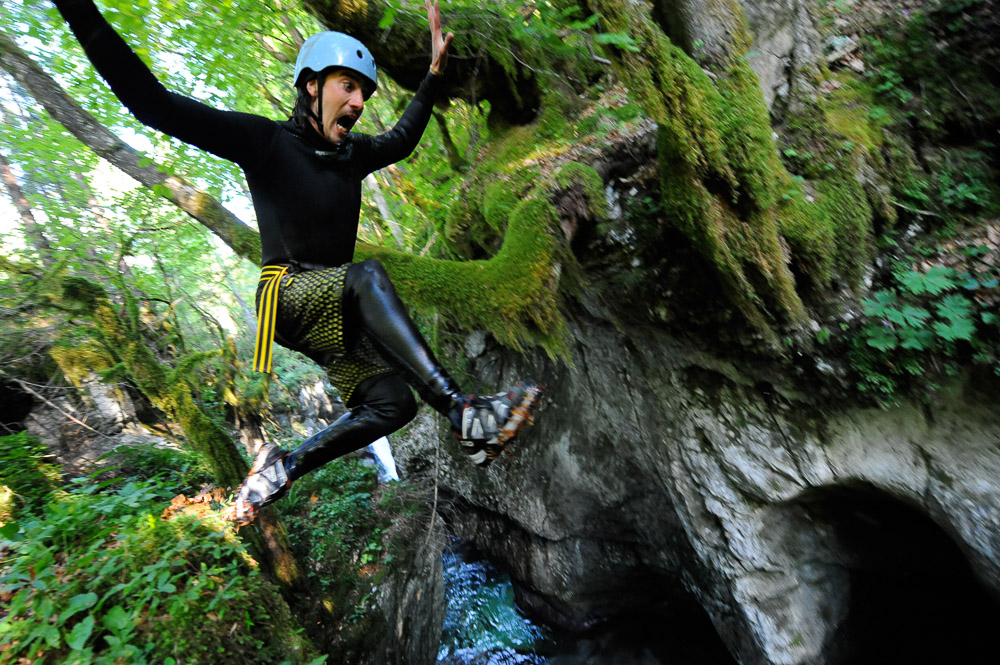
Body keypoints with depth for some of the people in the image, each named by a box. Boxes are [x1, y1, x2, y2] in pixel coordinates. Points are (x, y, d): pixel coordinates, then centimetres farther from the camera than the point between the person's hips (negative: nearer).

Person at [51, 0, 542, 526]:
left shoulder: (352, 153, 13)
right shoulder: (266, 141, -4)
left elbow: (401, 139, 29)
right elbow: (150, 101, -9)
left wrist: (434, 74, 28)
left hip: (333, 317, 6)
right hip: (286, 295, -6)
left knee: (392, 404, -9)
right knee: (368, 275, -36)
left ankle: (281, 468, 7)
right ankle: (464, 414, -40)